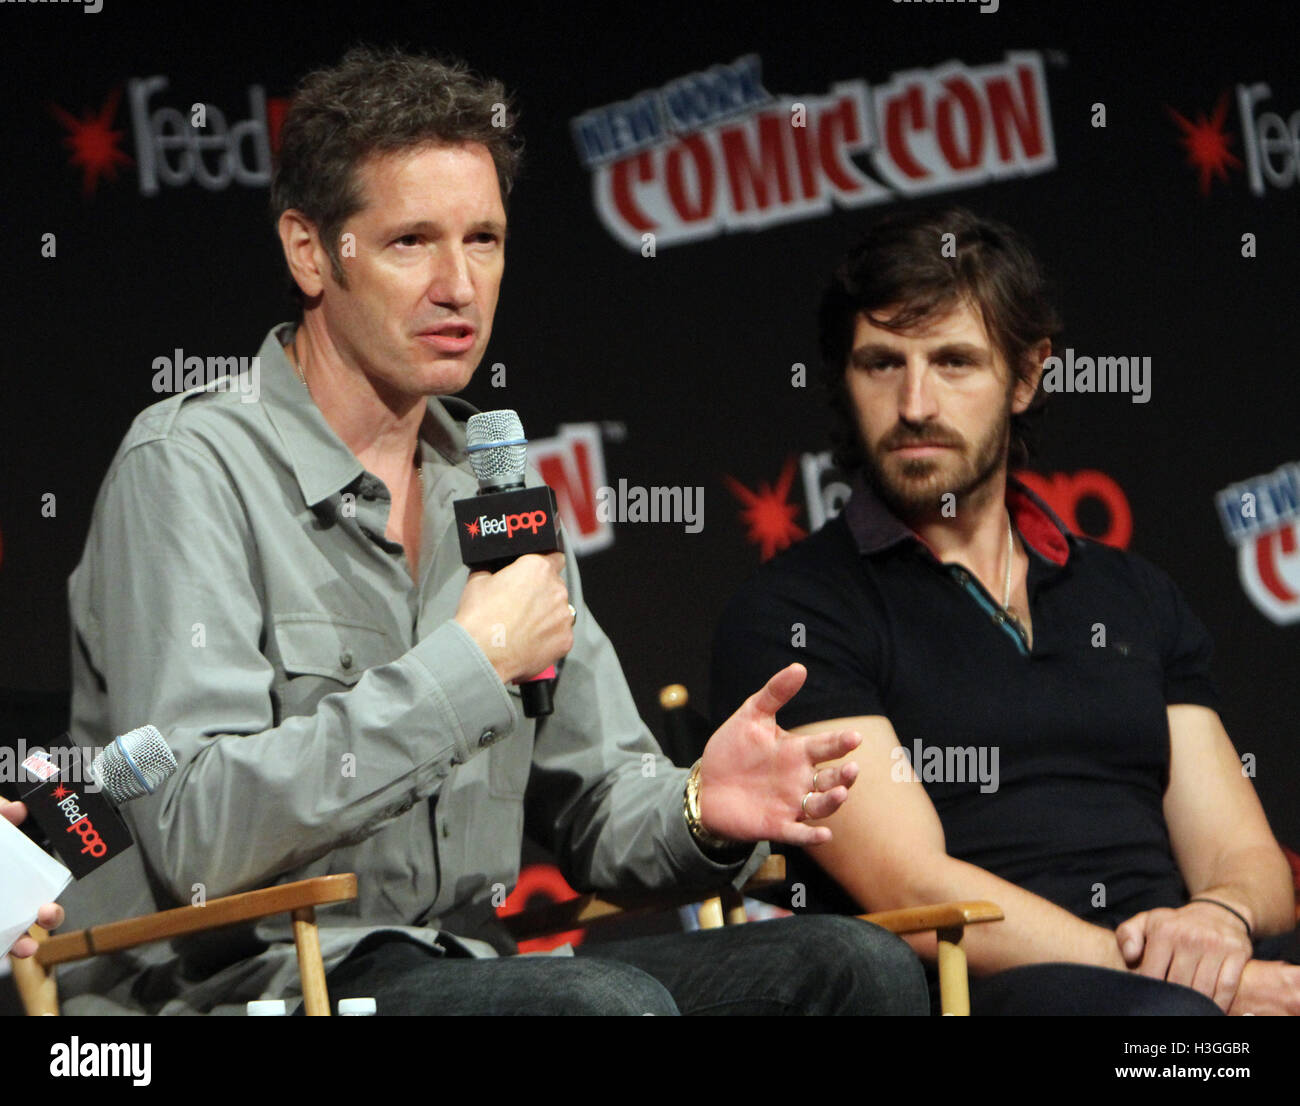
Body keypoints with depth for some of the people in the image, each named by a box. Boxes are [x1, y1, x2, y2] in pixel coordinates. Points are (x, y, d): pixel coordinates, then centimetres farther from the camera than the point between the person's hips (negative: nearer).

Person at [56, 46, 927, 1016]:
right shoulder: (189, 469, -9)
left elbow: (595, 797, 15)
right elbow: (197, 839, -21)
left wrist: (699, 812, -9)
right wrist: (470, 663, -18)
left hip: (468, 966, 7)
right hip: (255, 985, -7)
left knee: (858, 964, -12)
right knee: (612, 1003, -33)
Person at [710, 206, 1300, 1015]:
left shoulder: (1137, 597, 25)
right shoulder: (793, 614, 6)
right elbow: (917, 897, -6)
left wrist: (1220, 920, -8)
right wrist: (1189, 984, -14)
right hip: (977, 993, -5)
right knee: (1163, 1014, -38)